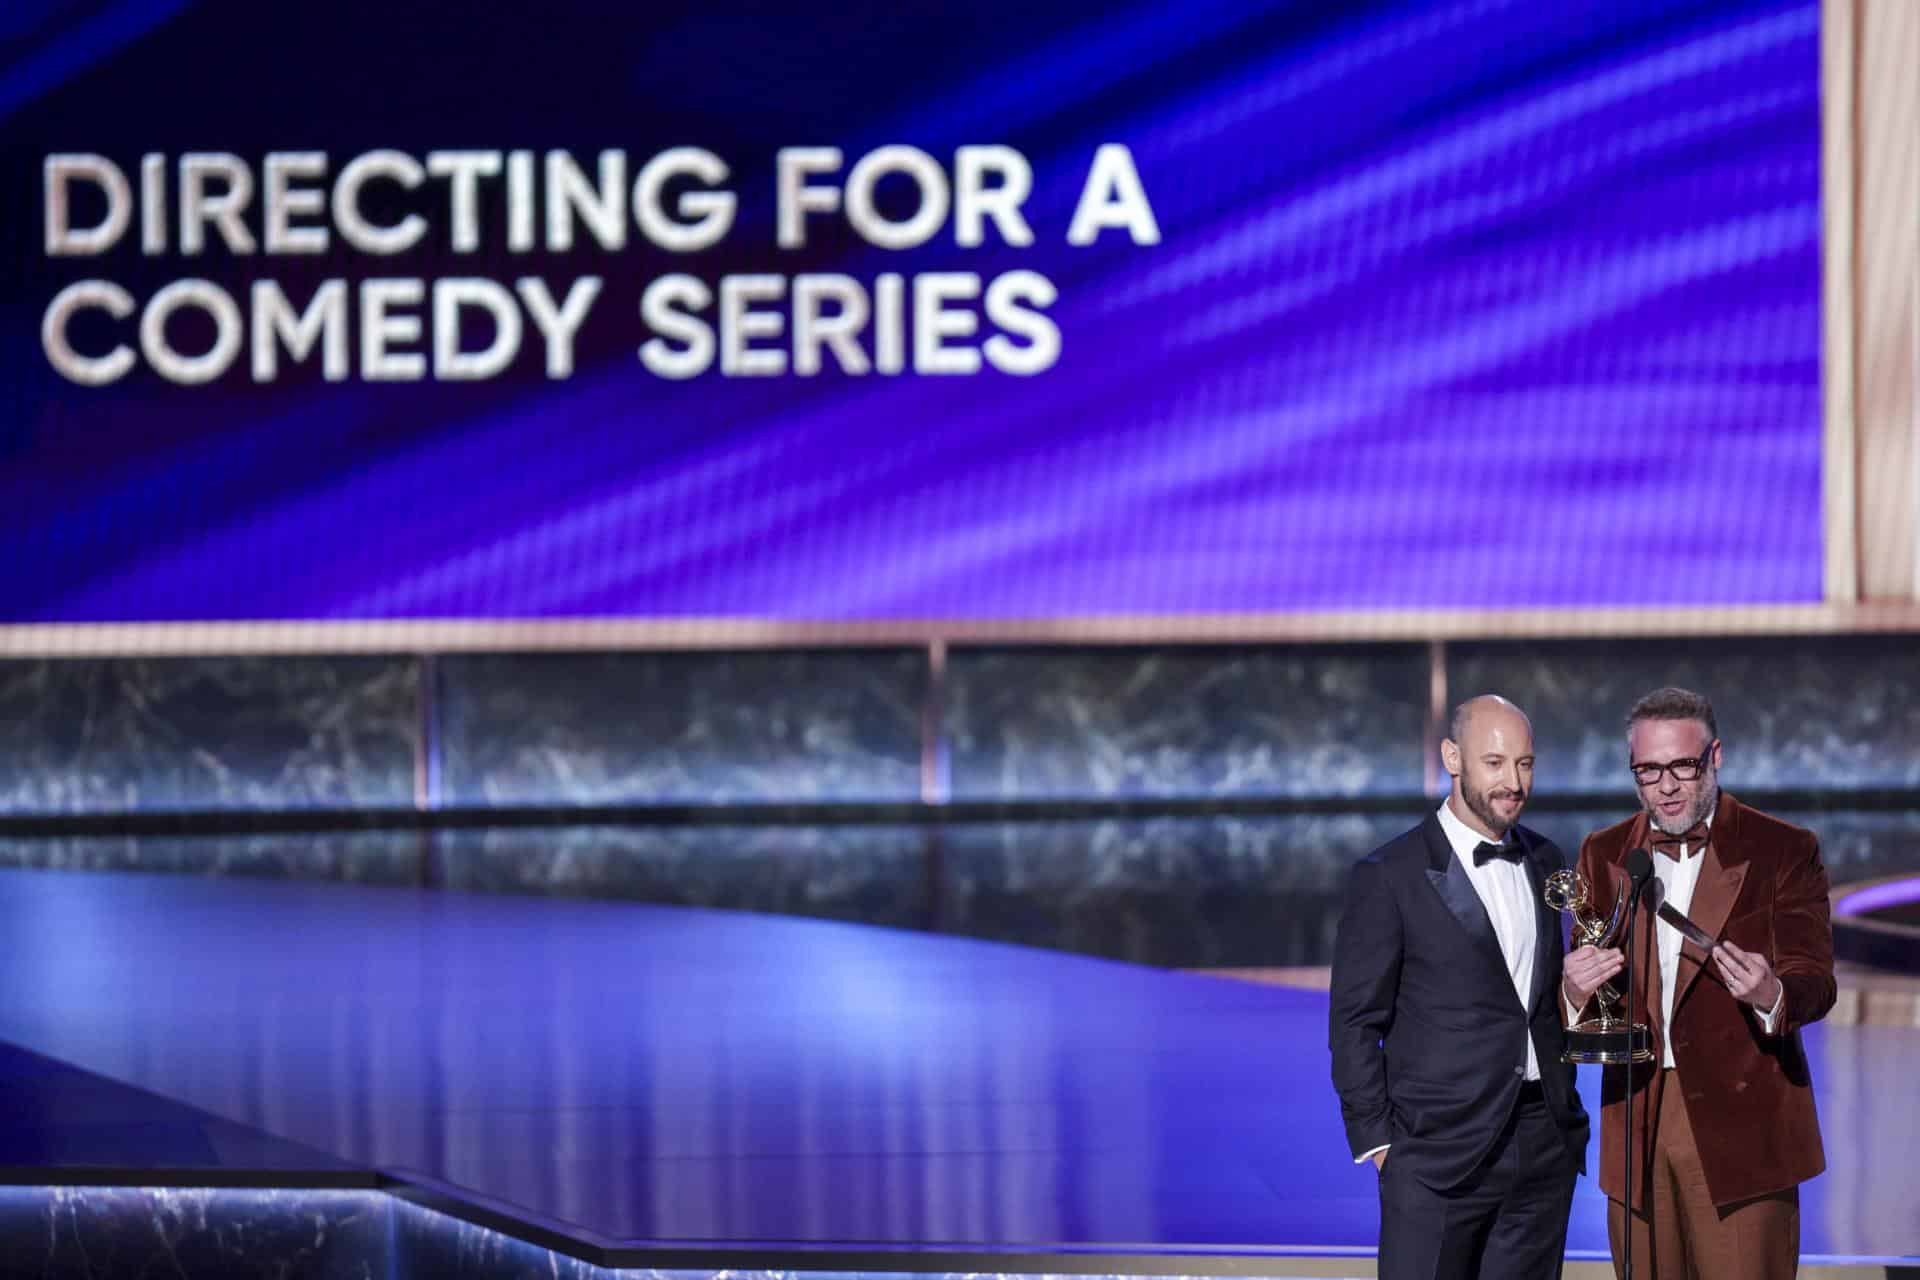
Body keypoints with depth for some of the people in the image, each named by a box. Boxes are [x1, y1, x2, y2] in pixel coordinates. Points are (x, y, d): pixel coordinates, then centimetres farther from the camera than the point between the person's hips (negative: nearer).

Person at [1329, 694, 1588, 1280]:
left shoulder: (1544, 862, 12)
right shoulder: (1389, 876, -6)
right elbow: (1355, 1022, -5)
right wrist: (1377, 1141, -8)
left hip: (1544, 1146, 5)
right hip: (1439, 1156, -5)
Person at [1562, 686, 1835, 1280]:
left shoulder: (1783, 851, -1)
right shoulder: (1604, 856, 11)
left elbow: (1814, 981, -8)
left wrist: (1770, 995, -32)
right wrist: (1576, 990, -14)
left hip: (1740, 1133, -4)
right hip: (1637, 1134, 4)